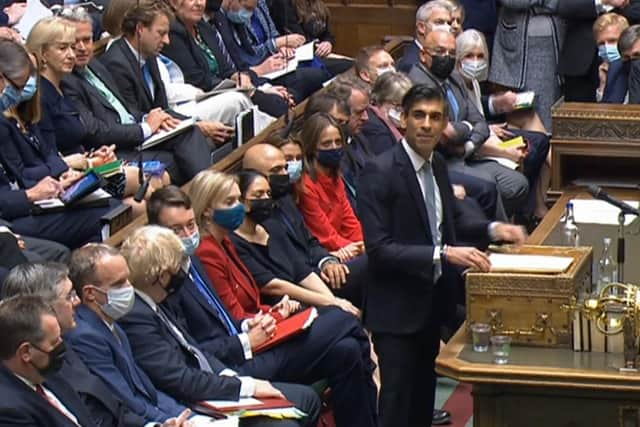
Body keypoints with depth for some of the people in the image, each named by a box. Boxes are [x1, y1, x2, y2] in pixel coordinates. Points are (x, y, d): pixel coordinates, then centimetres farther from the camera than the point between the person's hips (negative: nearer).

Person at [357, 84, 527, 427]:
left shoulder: (437, 165, 5)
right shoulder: (380, 172, -20)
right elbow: (379, 250, -26)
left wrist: (492, 229, 4)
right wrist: (443, 254, -31)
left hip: (431, 302, 8)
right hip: (396, 308, -8)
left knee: (423, 393, 19)